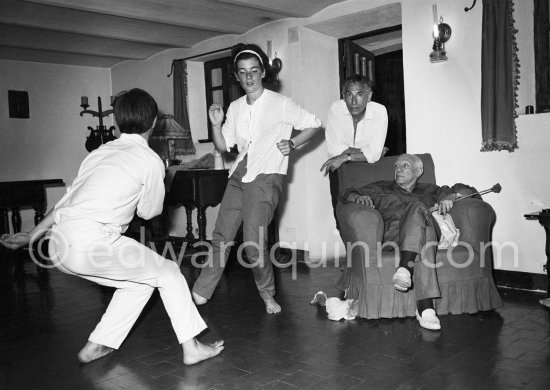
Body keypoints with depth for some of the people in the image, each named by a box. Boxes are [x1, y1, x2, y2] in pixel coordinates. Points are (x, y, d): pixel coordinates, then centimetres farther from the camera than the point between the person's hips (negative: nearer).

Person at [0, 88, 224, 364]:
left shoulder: (100, 152, 20)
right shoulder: (151, 160, 0)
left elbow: (69, 198, 22)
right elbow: (149, 212, 12)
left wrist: (31, 236, 29)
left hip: (59, 245, 8)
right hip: (93, 244, -7)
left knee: (139, 281, 23)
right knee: (168, 273, 10)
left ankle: (95, 347, 26)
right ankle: (191, 348, 13)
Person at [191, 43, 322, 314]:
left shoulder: (280, 104, -5)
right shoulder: (235, 108, 13)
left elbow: (314, 124, 1)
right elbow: (223, 147, 14)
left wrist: (292, 144, -13)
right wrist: (216, 125, -3)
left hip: (266, 176, -6)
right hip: (239, 175, 6)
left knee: (253, 242, -14)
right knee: (222, 235, 6)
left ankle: (267, 294, 9)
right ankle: (201, 292, 16)